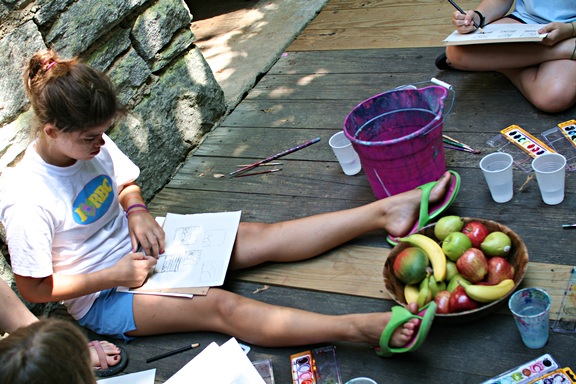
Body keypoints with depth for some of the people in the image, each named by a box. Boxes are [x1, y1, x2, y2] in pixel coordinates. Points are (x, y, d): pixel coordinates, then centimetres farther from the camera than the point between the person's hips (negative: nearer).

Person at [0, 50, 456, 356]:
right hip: (105, 298, -7)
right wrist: (112, 276, -21)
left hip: (140, 249, 7)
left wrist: (137, 211, -8)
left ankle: (389, 211, -14)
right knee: (220, 305, -29)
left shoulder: (92, 144, -7)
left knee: (259, 236, -8)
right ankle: (370, 329, -46)